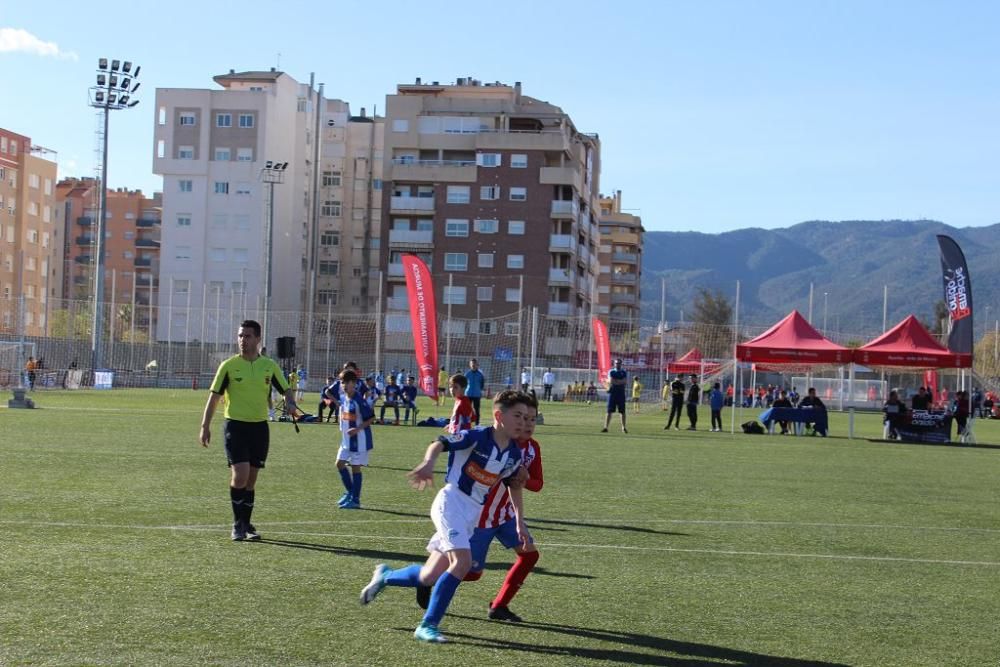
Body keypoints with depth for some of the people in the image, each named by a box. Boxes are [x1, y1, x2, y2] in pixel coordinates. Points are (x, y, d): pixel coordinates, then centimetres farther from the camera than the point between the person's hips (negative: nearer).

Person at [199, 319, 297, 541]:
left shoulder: (269, 365, 5)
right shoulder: (229, 365, -3)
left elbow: (286, 389, 14)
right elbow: (214, 396, 0)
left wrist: (290, 402, -9)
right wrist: (205, 426, -6)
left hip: (259, 426, 3)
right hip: (235, 425, -3)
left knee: (251, 479, 8)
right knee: (240, 475, -14)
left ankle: (246, 524, 20)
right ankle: (237, 524, 1)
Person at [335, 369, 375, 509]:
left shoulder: (359, 400, -18)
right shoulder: (343, 398, 4)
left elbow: (372, 418, -16)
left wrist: (358, 429, -24)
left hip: (359, 440, -8)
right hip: (346, 439, 8)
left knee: (355, 467, -2)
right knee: (340, 463, 6)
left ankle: (355, 500, 7)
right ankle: (350, 492, 23)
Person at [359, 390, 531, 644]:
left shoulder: (514, 454, 6)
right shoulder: (477, 437, -14)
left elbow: (515, 487, 21)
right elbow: (439, 443, -23)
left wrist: (519, 523, 18)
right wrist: (428, 463, -43)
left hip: (473, 513, 7)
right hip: (452, 502, -7)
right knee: (463, 561, -24)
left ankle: (385, 576, 35)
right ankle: (428, 625, -13)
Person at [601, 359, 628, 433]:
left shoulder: (624, 372, 9)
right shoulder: (611, 372, 6)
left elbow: (625, 381, -8)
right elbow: (610, 381, -11)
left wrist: (615, 381, -11)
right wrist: (620, 381, -7)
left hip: (621, 393, 1)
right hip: (612, 393, -1)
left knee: (622, 411, 4)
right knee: (609, 411, -4)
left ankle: (623, 427, 13)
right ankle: (605, 427, -5)